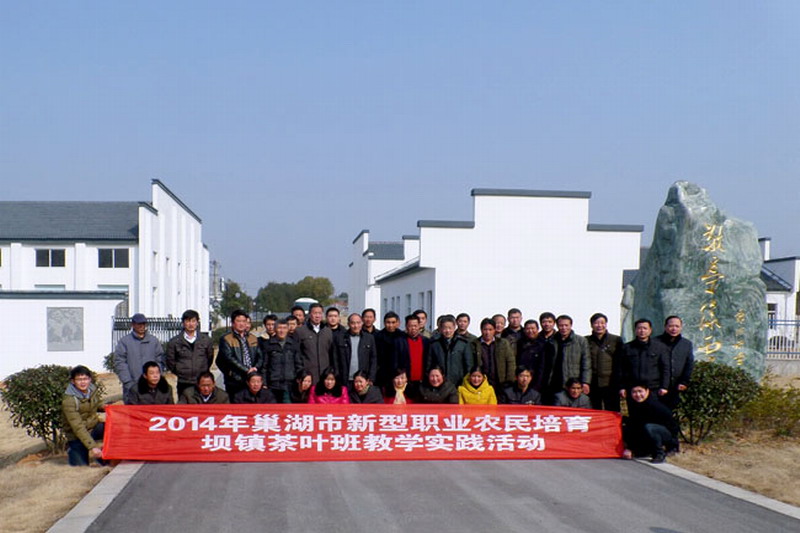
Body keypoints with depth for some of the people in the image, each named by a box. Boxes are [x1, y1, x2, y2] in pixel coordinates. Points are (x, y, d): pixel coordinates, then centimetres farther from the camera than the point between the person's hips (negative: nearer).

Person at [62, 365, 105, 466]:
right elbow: (78, 427, -30)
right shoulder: (68, 401, -25)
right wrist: (92, 447, -37)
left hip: (94, 427, 5)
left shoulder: (93, 390, -6)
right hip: (77, 436, -5)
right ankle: (71, 451, 21)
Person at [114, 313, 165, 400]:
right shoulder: (124, 342, 4)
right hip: (132, 386, -2)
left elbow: (160, 361, 11)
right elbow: (119, 364, -1)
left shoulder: (154, 341, 12)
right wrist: (128, 382, -8)